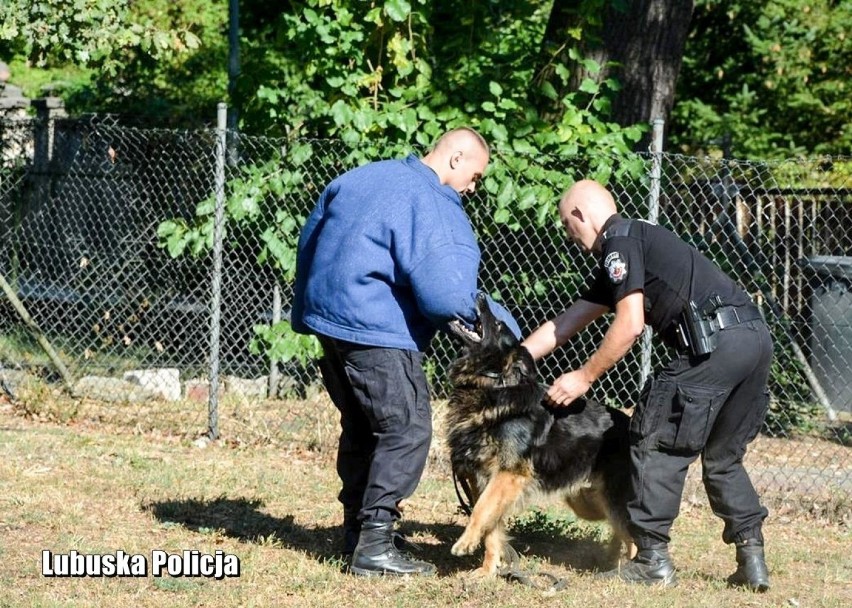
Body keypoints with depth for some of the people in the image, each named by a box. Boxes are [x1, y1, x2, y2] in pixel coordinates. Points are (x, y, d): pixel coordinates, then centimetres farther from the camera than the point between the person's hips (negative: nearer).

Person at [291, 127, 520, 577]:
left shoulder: (363, 178, 14)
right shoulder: (432, 204, -13)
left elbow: (309, 241, 22)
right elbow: (443, 292, -21)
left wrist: (305, 315, 30)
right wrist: (498, 322, -6)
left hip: (328, 319, 9)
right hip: (377, 332, -9)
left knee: (361, 427, 20)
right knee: (407, 430, -6)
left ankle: (358, 528, 25)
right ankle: (374, 545, -11)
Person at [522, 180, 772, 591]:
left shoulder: (620, 241, 0)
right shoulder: (631, 247, 30)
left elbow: (630, 324, -10)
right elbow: (566, 323, 34)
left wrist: (584, 377, -1)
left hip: (715, 338, -10)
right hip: (756, 337, 10)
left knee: (657, 441, 1)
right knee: (722, 457, 19)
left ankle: (653, 560, 1)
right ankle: (752, 559, 13)